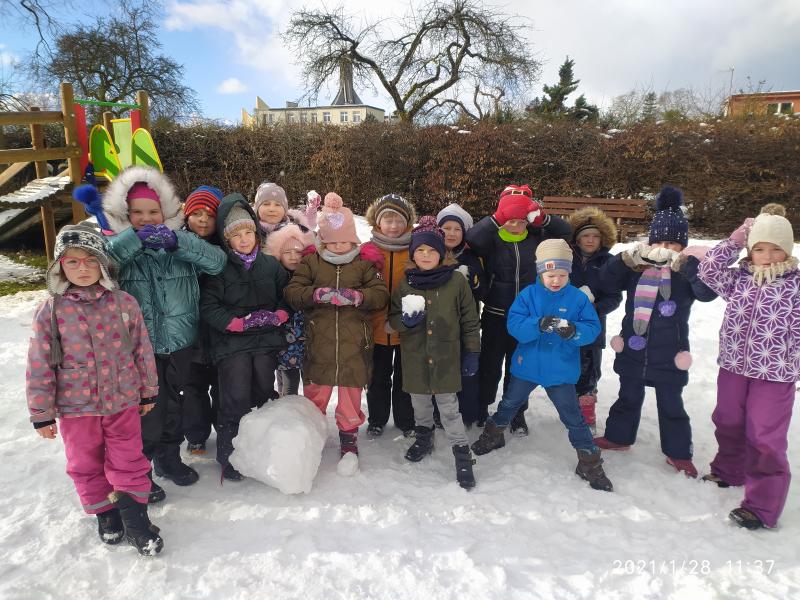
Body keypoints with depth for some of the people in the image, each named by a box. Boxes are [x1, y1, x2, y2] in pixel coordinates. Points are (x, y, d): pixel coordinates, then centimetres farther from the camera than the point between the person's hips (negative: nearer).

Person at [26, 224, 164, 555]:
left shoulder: (123, 302, -7)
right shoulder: (51, 310, -8)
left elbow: (142, 349, 1)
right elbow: (40, 365, -3)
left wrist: (148, 391, 6)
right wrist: (42, 413, -1)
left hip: (123, 400, -1)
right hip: (74, 405, 1)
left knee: (128, 460, 8)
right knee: (86, 465, 16)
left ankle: (134, 516, 22)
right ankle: (105, 514, 36)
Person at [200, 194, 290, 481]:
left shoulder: (271, 265, 7)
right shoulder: (218, 268, -3)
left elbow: (287, 298, 12)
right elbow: (208, 307, -7)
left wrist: (277, 317, -8)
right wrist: (241, 322, -17)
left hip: (266, 342, 4)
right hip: (231, 344, -3)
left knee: (264, 396, 12)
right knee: (236, 400, -4)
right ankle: (229, 457, 14)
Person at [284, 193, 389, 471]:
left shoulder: (365, 263, 4)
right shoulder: (311, 262, 4)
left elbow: (381, 295, -4)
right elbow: (292, 292, -3)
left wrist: (356, 296, -22)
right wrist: (317, 294, -22)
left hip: (353, 344, 0)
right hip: (319, 342, 1)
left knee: (351, 392, 9)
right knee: (314, 392, 13)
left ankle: (349, 440, 29)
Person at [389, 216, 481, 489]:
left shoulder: (457, 281, -6)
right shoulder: (404, 284, 0)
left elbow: (469, 320, 0)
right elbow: (393, 319, 7)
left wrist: (472, 352, 0)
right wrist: (406, 320, -16)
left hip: (446, 356, -3)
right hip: (415, 356, 3)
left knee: (448, 405, 2)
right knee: (419, 401, 19)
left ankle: (462, 452, 15)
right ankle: (424, 436, 43)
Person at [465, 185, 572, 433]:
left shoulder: (536, 238, 1)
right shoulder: (492, 239, -8)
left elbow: (565, 231, 1)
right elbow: (472, 238, -27)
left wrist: (543, 217, -16)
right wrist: (499, 217, -33)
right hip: (496, 315, -2)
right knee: (490, 364, 10)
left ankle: (517, 413, 28)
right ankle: (480, 409, 29)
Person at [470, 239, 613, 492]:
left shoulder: (578, 298, -8)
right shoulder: (528, 295, -8)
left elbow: (592, 328, -12)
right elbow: (513, 324, -17)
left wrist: (574, 331, -33)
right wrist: (538, 325, -34)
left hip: (561, 370, -1)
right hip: (527, 365, 2)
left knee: (573, 417, 5)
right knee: (509, 404, 21)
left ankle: (590, 463, 22)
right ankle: (493, 436, 45)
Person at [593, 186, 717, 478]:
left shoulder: (687, 272, -9)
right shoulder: (636, 267, -2)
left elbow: (709, 291, -26)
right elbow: (606, 284, -8)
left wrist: (687, 263, -39)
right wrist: (626, 259, -22)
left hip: (669, 355, -2)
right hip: (633, 351, 3)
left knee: (671, 405, 13)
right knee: (628, 398, 20)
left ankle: (678, 453, 30)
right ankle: (618, 436, 38)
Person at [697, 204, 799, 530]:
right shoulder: (739, 278, 3)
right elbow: (708, 270, -3)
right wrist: (734, 241, -4)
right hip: (733, 367, 5)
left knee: (765, 438, 0)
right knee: (728, 423, 21)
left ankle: (762, 505, 12)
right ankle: (729, 471, 45)